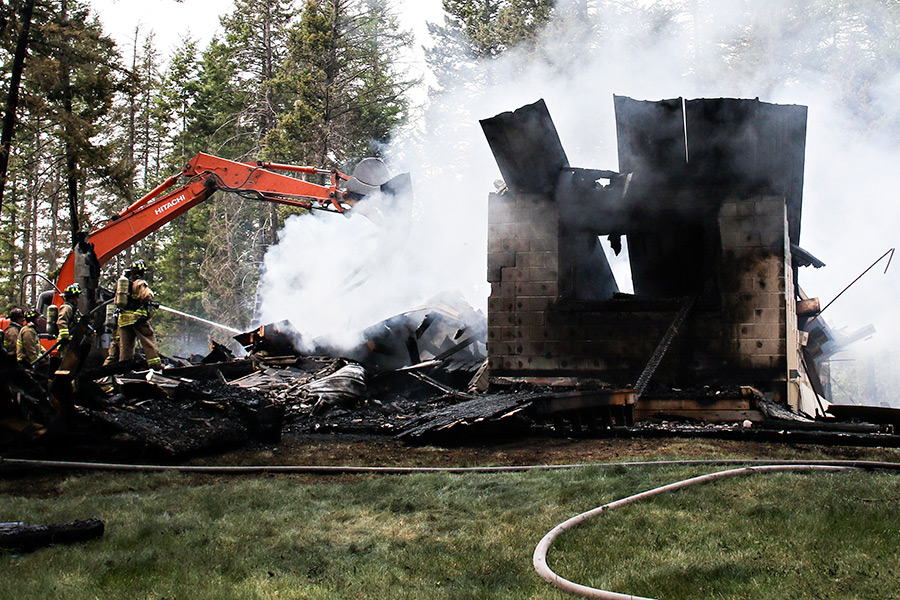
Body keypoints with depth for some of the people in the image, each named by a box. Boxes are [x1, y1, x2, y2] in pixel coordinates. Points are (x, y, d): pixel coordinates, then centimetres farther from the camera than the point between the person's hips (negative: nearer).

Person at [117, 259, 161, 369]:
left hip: (123, 319, 7)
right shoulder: (140, 283, -5)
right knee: (149, 340, -3)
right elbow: (147, 296, -19)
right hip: (138, 318, -7)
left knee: (125, 344, 7)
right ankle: (155, 363, -8)